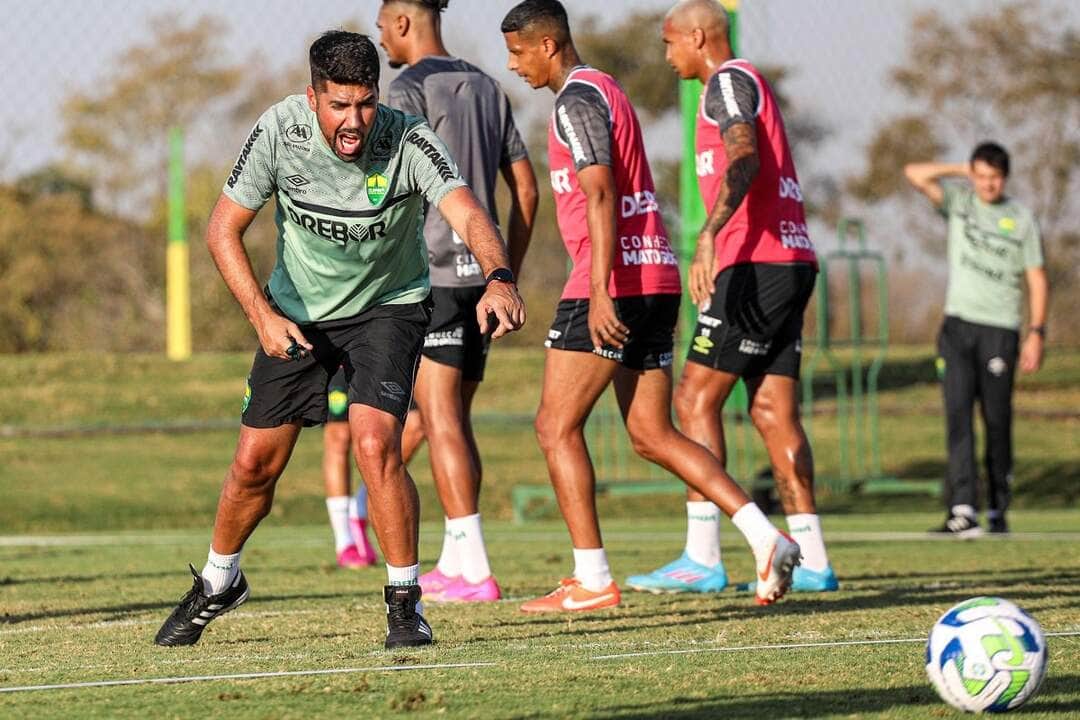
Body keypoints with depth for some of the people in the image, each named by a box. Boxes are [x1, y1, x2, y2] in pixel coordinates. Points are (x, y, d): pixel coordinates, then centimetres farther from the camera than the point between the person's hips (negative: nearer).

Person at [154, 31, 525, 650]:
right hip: (296, 310, 2)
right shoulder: (279, 132, -22)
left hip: (388, 305, -2)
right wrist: (263, 315, -24)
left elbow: (468, 214, -41)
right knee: (256, 461, 5)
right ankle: (219, 581, 33)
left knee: (377, 445, -23)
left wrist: (499, 279, -61)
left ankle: (406, 602, -7)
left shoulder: (408, 141, -27)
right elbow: (224, 229, -13)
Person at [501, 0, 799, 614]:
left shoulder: (577, 98, -9)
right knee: (652, 434, 9)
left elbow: (599, 195, -19)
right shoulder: (609, 91, 22)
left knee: (556, 426, -2)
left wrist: (600, 292, -25)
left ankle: (592, 580, -4)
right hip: (657, 278, 10)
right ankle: (766, 538, -1)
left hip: (616, 282, -10)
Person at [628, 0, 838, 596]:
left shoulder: (729, 81, -6)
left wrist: (709, 235, -36)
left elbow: (745, 161, -24)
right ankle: (811, 561, 2)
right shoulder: (746, 85, 24)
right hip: (790, 262, 10)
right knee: (773, 412, 6)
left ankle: (702, 558, -12)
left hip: (757, 264, -10)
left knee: (695, 397, -8)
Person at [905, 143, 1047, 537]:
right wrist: (961, 171, 3)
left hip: (1000, 330, -1)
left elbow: (1037, 280, 5)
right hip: (958, 324, 1)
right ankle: (962, 508, -19)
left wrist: (1036, 333, -3)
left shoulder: (1021, 218, 5)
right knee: (958, 413, -11)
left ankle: (997, 508, 10)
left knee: (997, 420, -2)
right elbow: (915, 174, -2)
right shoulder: (958, 201, 9)